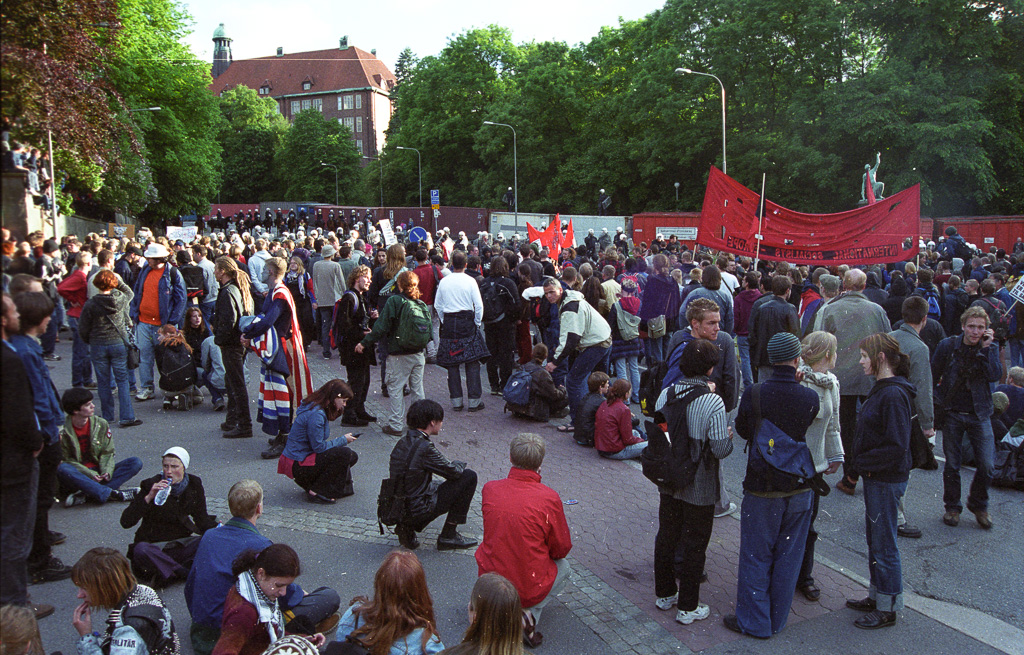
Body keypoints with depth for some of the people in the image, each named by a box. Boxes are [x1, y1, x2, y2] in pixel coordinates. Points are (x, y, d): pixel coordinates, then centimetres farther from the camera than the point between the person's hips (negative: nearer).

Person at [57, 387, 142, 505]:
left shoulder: (101, 424, 3)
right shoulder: (63, 431, -8)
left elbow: (108, 453, 5)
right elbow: (67, 460, -7)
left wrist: (107, 471, -16)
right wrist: (90, 474, -20)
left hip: (99, 474, 4)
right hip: (78, 475, -4)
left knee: (136, 462, -17)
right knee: (63, 470, -37)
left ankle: (85, 494, -33)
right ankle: (111, 494, -38)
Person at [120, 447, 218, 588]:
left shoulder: (194, 485, 1)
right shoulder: (151, 485, -9)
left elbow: (202, 519, 7)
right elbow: (125, 522, -16)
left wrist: (217, 528, -15)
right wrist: (149, 497, -27)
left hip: (181, 544, 3)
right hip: (154, 546, -3)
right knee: (140, 550, -38)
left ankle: (166, 573, -28)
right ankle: (185, 573, -29)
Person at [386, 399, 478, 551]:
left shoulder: (402, 442, 4)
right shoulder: (424, 447, -22)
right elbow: (453, 471, -13)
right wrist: (460, 464, 10)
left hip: (398, 507, 9)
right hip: (417, 509, -8)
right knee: (469, 476, -3)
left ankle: (408, 527, 14)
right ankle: (448, 536, 5)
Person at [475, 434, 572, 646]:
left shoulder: (489, 489, -9)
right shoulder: (549, 497, -19)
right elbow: (562, 549, -5)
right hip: (531, 590, -4)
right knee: (563, 567, 28)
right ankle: (530, 614, 4)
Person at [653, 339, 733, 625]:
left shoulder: (666, 394, -6)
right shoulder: (713, 402, -22)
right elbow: (721, 449, -20)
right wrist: (729, 437, 0)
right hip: (699, 488, -5)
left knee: (666, 537, 19)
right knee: (694, 545, 10)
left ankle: (664, 594, 35)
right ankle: (687, 607, 21)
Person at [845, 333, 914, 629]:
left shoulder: (894, 395, -22)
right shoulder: (881, 389, 9)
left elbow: (897, 447, -25)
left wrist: (864, 461, -16)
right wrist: (861, 462, 6)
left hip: (887, 480, -10)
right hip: (875, 476, 10)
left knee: (884, 544, 2)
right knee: (874, 539, 19)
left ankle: (887, 609, 16)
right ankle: (877, 596, 33)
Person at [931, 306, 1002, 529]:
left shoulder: (991, 349, 1)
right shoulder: (948, 345, -4)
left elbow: (995, 376, -15)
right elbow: (933, 376, 2)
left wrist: (986, 348, -17)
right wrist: (939, 402, -1)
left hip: (979, 414, 1)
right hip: (953, 414, -1)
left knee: (986, 465, -4)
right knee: (952, 465, 6)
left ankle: (979, 505, 21)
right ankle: (952, 507, 24)